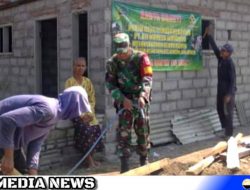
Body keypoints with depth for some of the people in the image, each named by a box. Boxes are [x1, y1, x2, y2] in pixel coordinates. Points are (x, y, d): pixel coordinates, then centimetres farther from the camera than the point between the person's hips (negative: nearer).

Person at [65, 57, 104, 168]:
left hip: (88, 111, 5)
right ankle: (89, 160, -17)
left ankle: (91, 157, -6)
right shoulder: (69, 82, -3)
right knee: (85, 128, -28)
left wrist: (90, 112, -8)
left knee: (95, 127, -20)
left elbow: (92, 99, 10)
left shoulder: (88, 81, 11)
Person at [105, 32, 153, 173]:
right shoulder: (113, 62, -3)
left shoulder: (141, 58, -10)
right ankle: (124, 164, 0)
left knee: (143, 131, 7)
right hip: (125, 100, 1)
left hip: (141, 100, -1)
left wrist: (143, 96, -35)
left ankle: (144, 160, 26)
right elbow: (110, 84, -2)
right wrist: (123, 99, -15)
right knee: (124, 132, -7)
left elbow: (147, 78, -19)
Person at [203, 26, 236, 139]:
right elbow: (214, 47, 13)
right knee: (220, 110, 14)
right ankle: (226, 130, 26)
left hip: (228, 91, -9)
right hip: (220, 90, 9)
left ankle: (229, 134, 6)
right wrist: (208, 35, 14)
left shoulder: (230, 64, -19)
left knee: (228, 112, -2)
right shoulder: (221, 59, 3)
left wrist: (229, 94, -23)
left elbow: (232, 80, -20)